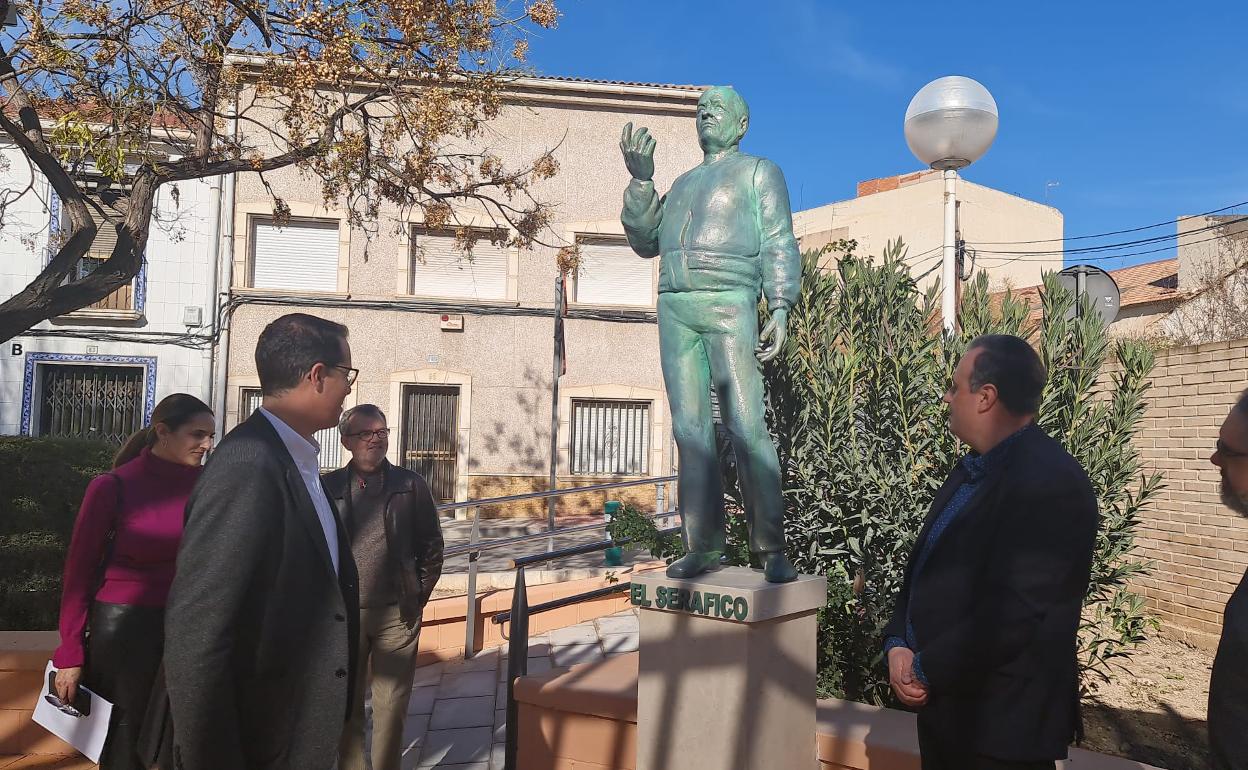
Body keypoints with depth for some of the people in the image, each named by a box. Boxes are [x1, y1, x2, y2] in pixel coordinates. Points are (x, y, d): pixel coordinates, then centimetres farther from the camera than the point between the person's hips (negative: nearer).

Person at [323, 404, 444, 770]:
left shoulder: (411, 485, 1)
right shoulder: (329, 487, -1)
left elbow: (431, 545, 5)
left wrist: (418, 596, 3)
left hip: (397, 613, 0)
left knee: (391, 705, 7)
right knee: (347, 701, 13)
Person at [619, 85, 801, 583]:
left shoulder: (758, 171, 13)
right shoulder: (683, 184, 29)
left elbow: (779, 244, 2)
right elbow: (646, 241, 20)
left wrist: (781, 308, -11)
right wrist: (641, 180, 9)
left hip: (728, 304, -5)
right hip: (674, 308, 5)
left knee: (746, 426, -13)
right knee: (690, 430, -1)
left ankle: (772, 550, -11)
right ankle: (703, 546, 1)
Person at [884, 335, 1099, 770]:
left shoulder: (1050, 481, -21)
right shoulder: (973, 469, 10)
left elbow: (1015, 612, -27)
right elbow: (927, 566, 11)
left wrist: (926, 670, -17)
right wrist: (899, 645, -4)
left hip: (1001, 720, -8)